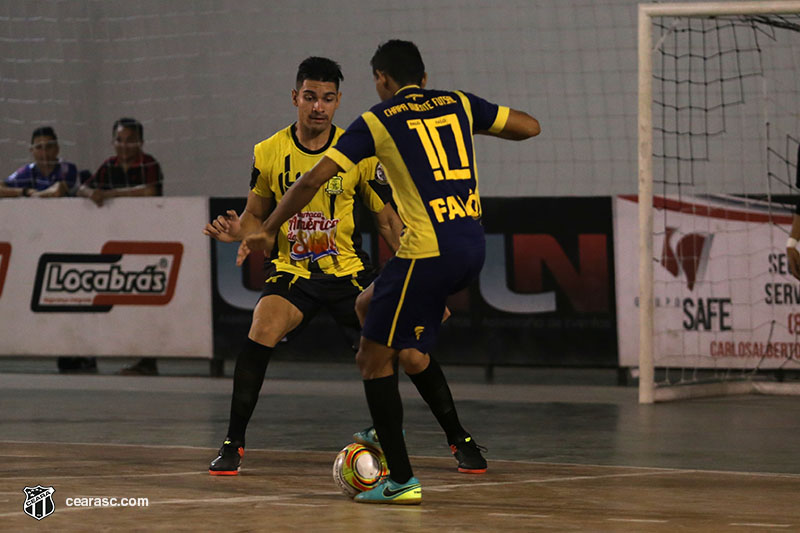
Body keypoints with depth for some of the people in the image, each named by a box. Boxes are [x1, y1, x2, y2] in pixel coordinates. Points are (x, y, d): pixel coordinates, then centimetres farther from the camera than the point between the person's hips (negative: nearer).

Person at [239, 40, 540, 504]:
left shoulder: (378, 122, 0)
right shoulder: (458, 103, 12)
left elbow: (313, 180, -4)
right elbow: (530, 127, 15)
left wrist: (267, 231, 8)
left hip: (429, 252, -7)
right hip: (473, 248, 7)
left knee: (376, 357, 4)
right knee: (370, 302, 29)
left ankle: (401, 480, 1)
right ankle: (383, 432, 27)